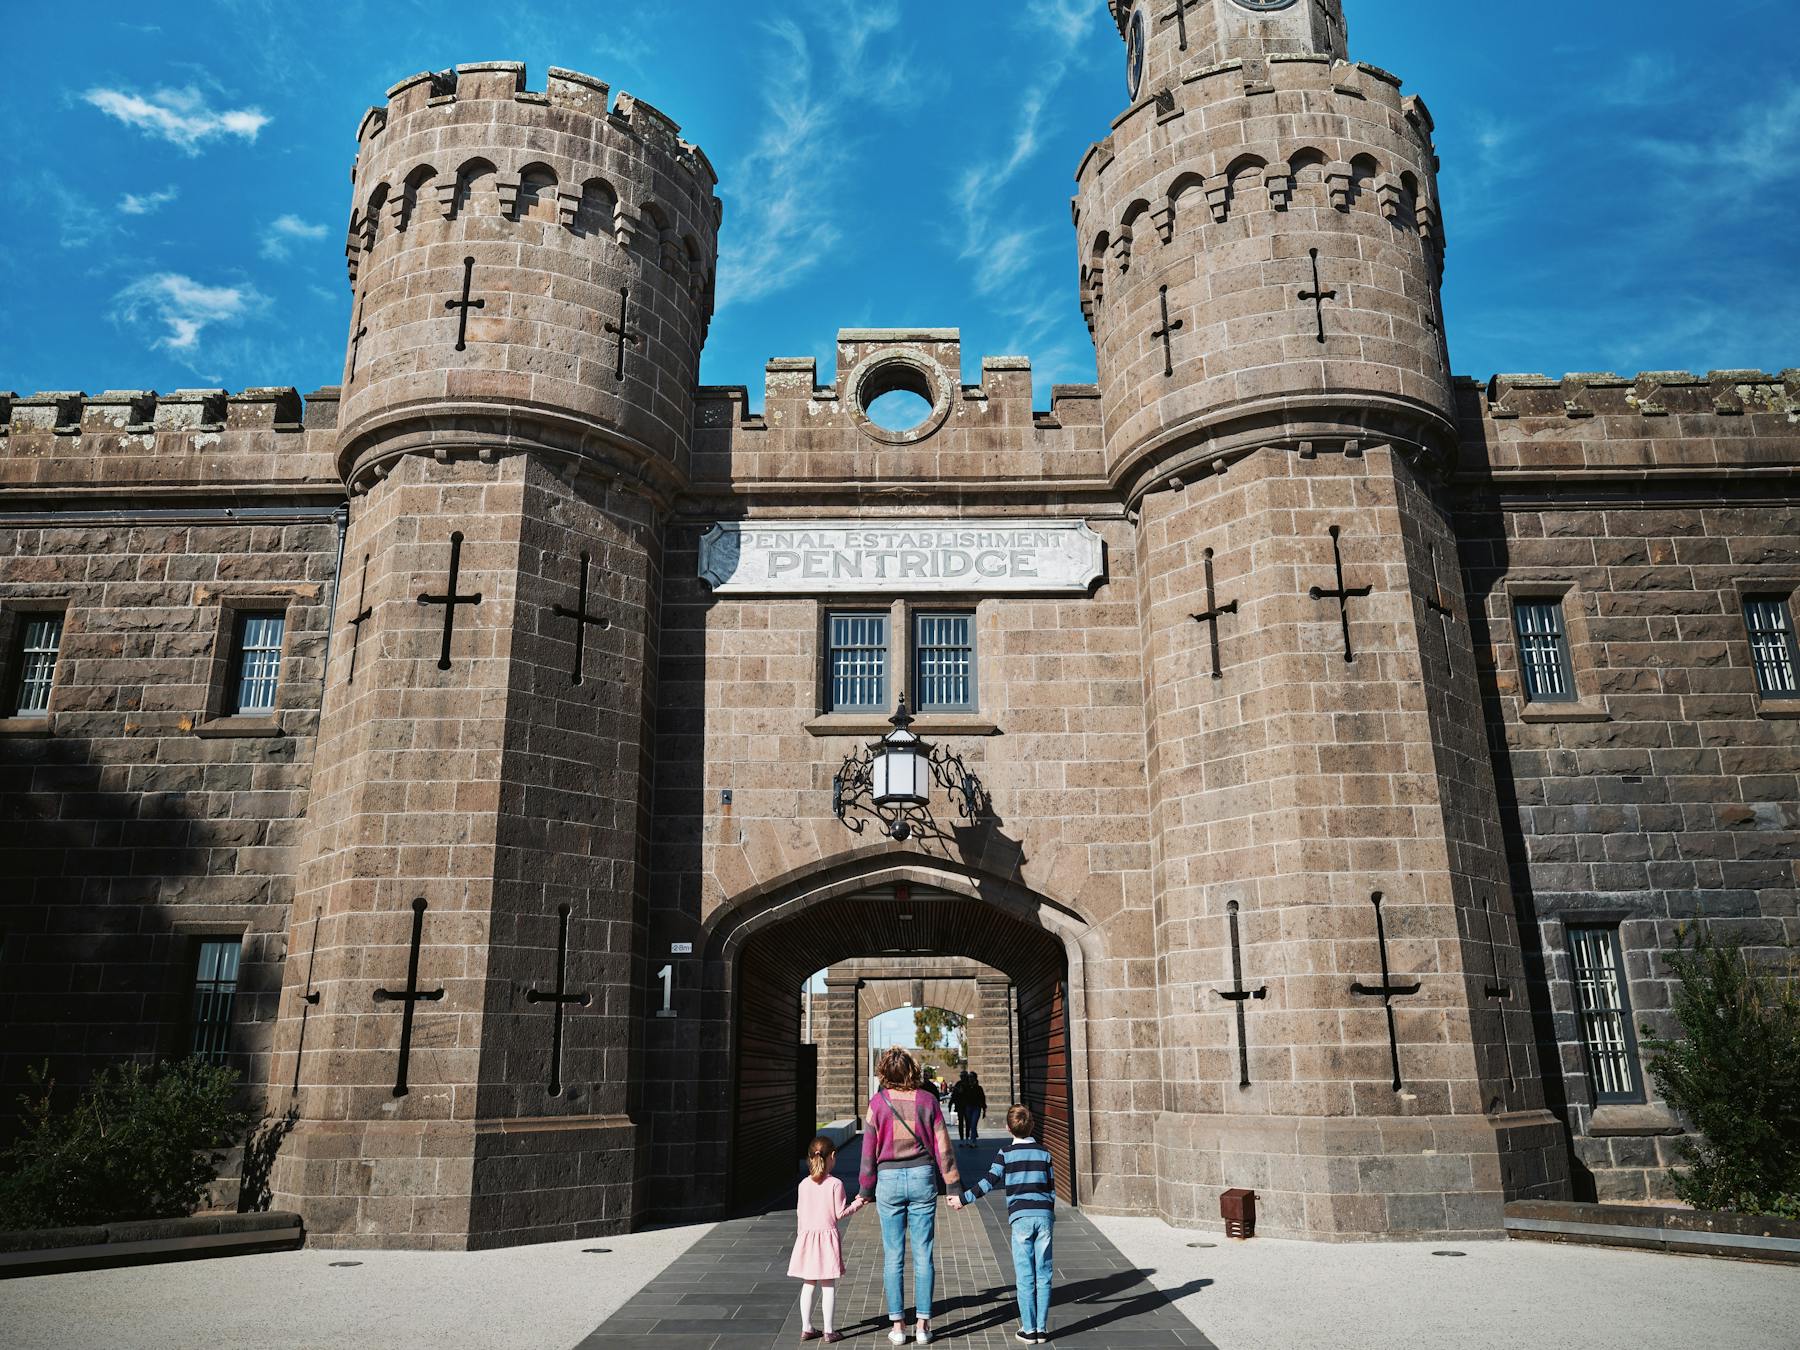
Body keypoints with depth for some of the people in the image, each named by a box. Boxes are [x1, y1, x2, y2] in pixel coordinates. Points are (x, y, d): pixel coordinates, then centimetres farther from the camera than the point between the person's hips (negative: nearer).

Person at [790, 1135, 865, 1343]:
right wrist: (857, 1203, 7)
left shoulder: (804, 1185, 1)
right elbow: (839, 1213, -7)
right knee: (828, 1286, 3)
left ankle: (806, 1328, 17)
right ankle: (828, 1331, 7)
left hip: (807, 1237, 4)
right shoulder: (835, 1184, -11)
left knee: (809, 1284, 12)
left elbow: (800, 1214, 7)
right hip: (828, 1236, -4)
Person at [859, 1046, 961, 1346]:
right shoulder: (927, 1100, -3)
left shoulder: (878, 1102, -6)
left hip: (889, 1180, -1)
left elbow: (869, 1150, -2)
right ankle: (923, 1325, 10)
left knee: (893, 1256, 7)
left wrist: (865, 1191, 6)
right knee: (924, 1255, 7)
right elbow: (943, 1146, 0)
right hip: (922, 1177, 1)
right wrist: (954, 1186, 6)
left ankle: (897, 1325, 11)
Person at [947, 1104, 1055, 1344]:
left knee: (1025, 1277, 3)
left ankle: (1029, 1330, 6)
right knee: (1043, 1275, 8)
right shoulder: (1044, 1153, 10)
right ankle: (1042, 1329, 11)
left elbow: (989, 1181, -5)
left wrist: (964, 1199, 2)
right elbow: (1051, 1189, 13)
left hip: (1021, 1217, -2)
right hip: (1044, 1216, 3)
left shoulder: (1006, 1152, 1)